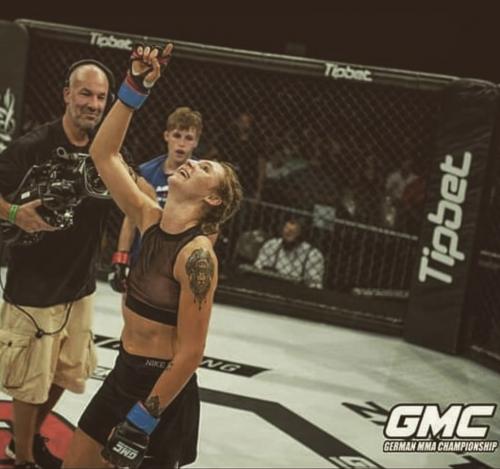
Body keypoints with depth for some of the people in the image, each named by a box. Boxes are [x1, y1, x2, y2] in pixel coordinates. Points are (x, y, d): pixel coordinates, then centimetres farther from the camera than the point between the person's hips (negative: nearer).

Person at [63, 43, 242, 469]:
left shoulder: (197, 255, -21)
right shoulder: (151, 220, -1)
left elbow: (190, 354, -21)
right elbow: (104, 154, 5)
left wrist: (142, 422, -19)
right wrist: (135, 88, -4)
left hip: (163, 391, -7)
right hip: (123, 375, 7)